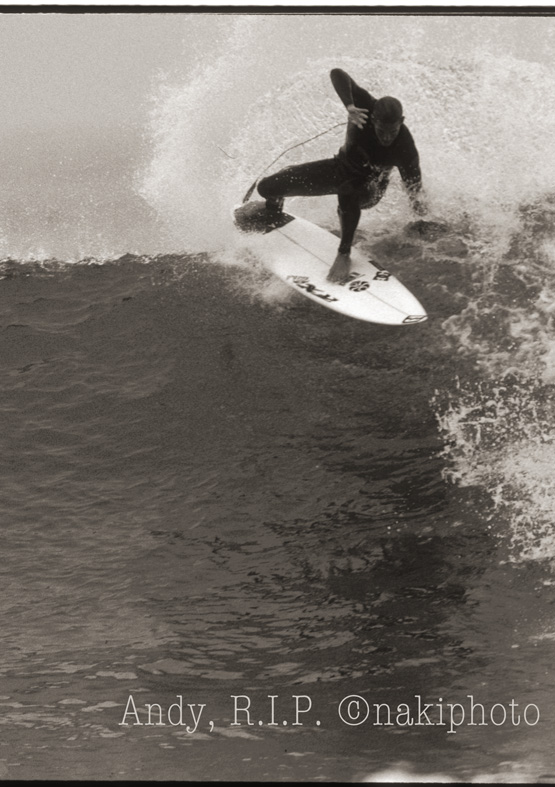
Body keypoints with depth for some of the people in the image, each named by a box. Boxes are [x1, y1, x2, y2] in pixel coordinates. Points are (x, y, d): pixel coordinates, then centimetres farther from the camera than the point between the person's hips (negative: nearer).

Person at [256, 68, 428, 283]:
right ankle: (273, 212, 37)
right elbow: (337, 73, -30)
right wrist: (349, 106, -44)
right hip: (343, 166, 3)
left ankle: (344, 255, -24)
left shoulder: (405, 147, -30)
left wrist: (417, 197, -34)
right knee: (268, 187, -2)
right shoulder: (366, 107, -28)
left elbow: (413, 180, -15)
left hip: (369, 187, -3)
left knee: (347, 191, -44)